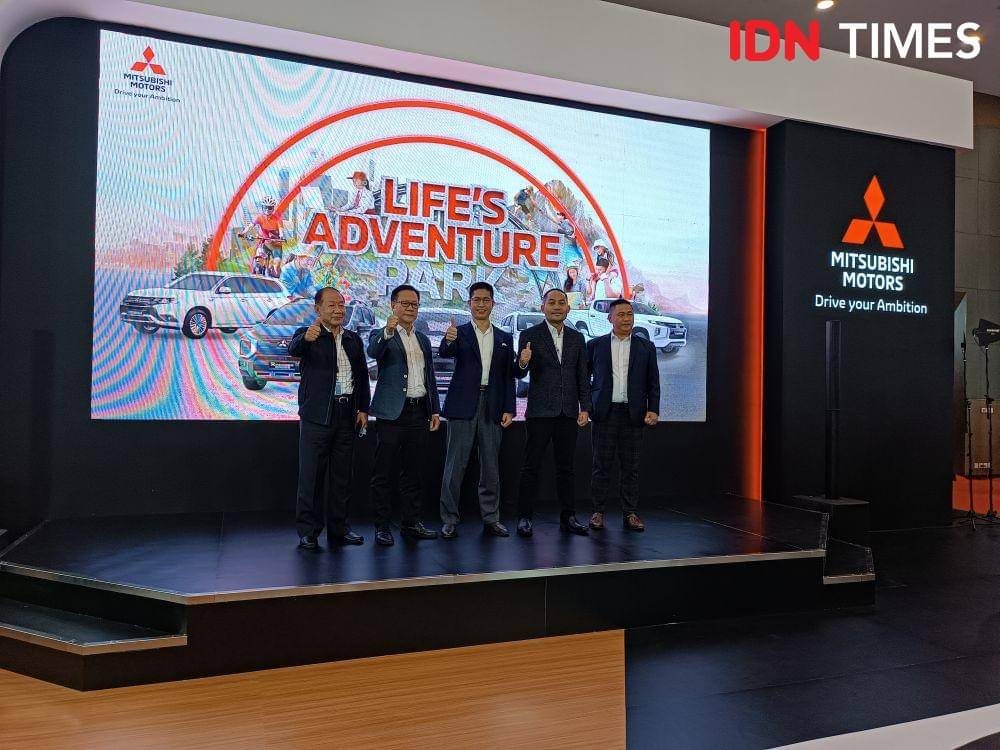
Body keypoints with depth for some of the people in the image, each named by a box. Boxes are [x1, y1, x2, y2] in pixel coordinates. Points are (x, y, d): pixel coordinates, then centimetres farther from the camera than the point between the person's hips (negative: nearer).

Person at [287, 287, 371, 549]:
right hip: (317, 416, -4)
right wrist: (306, 338, -46)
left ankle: (338, 528, 20)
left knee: (342, 475, 10)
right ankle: (308, 531, 8)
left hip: (347, 415, 5)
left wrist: (363, 409, 7)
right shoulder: (308, 335, 0)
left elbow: (363, 375, 17)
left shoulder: (353, 339, 15)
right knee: (311, 475, -1)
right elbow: (293, 349, -24)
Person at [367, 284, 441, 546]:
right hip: (392, 413, -5)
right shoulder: (381, 335, 0)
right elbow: (373, 352, -24)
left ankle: (411, 523, 20)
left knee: (412, 472, 11)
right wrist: (388, 332, -42)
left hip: (419, 413, 6)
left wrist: (435, 410, 13)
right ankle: (381, 527, 7)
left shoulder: (423, 340, 18)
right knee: (384, 473, 0)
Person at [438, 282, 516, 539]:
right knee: (455, 465, -1)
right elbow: (445, 352, -19)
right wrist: (448, 340, -41)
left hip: (492, 408, 3)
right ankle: (449, 520, 7)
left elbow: (509, 376, 11)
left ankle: (491, 518, 18)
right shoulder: (459, 333, 3)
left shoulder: (505, 338, 13)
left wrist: (508, 409, 2)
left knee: (491, 465, 9)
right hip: (463, 406, -3)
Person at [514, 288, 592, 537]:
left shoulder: (577, 337, 11)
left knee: (566, 467, 10)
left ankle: (568, 517, 17)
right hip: (540, 411, -3)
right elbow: (520, 374, -7)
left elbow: (582, 376, 11)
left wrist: (584, 408, 2)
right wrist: (522, 363, -30)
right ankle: (524, 517, 8)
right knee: (531, 466, 1)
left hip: (568, 413, 4)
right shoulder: (530, 335, -1)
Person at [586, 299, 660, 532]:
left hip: (633, 414, 1)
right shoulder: (595, 345, 8)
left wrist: (653, 409, -2)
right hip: (605, 413, -1)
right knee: (601, 465, 2)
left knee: (631, 467, 5)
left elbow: (653, 382, 8)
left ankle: (630, 513, 12)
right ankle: (598, 512, 10)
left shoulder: (646, 347, 9)